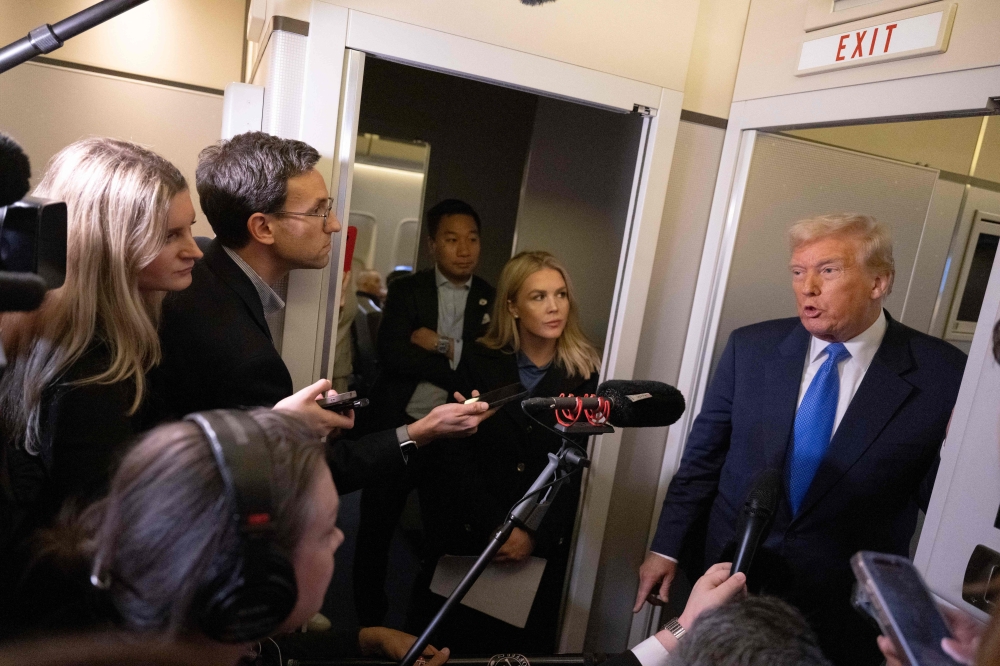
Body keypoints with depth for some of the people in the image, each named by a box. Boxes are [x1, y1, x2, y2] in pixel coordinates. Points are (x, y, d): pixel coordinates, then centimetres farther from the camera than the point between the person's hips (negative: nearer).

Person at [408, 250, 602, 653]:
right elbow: (455, 455, -8)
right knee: (447, 637, 12)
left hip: (542, 541, 0)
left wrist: (535, 537, -13)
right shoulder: (480, 361, -4)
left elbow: (570, 471, -4)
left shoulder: (583, 375, -4)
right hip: (466, 534, 0)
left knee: (519, 642, 12)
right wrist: (495, 527, -15)